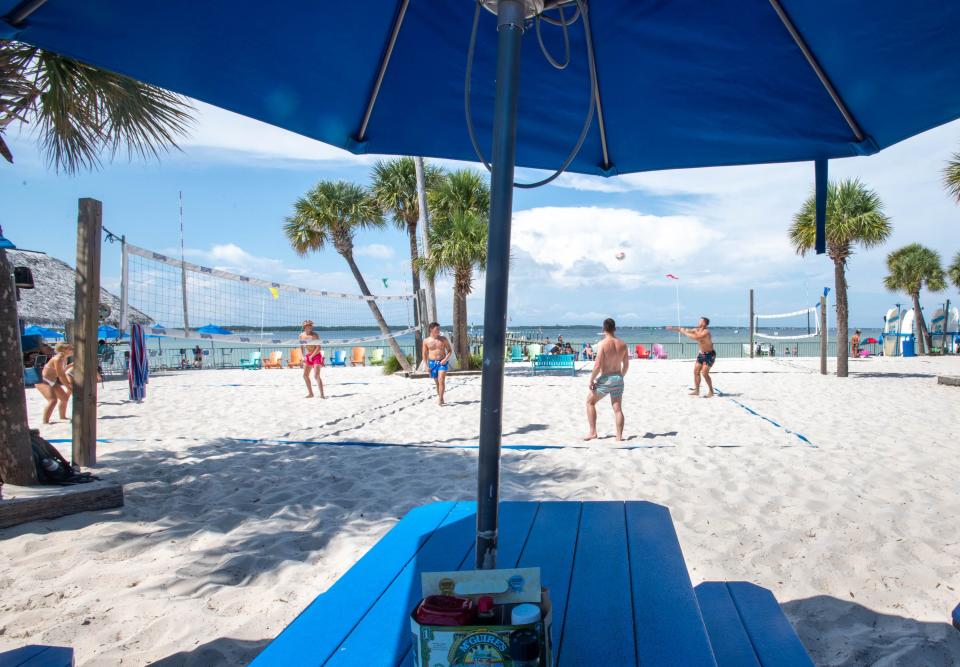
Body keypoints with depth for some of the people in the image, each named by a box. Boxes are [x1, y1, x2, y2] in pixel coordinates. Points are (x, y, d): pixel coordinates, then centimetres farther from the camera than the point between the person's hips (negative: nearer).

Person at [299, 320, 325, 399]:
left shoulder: (315, 335, -15)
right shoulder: (302, 335, 3)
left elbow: (318, 348, -18)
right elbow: (301, 346, 14)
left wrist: (312, 356, -15)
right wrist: (303, 356, 3)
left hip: (316, 356, -7)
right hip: (308, 356, 7)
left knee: (316, 376, -16)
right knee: (305, 375, 7)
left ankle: (322, 394, -14)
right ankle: (310, 393, 20)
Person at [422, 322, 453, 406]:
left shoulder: (443, 339, 1)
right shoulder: (426, 341, 1)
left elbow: (450, 350, 5)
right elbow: (425, 354, 8)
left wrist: (446, 359, -11)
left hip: (442, 362, -1)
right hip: (432, 363, 1)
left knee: (441, 380, -15)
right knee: (437, 382, 10)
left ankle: (440, 399, -15)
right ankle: (439, 397, 25)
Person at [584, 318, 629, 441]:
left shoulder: (602, 344, -14)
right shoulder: (622, 344, 2)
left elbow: (598, 365, -19)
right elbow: (626, 364, 8)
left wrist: (591, 380, -8)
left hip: (605, 379, -4)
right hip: (618, 378, 4)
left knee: (590, 402, 14)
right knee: (618, 409, 9)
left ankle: (592, 432, 11)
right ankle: (619, 436, 7)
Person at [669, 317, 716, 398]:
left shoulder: (706, 332, -24)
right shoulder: (697, 330, 1)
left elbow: (695, 337, -37)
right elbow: (687, 331, 7)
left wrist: (685, 332, -29)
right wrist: (673, 328, 1)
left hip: (710, 354, -9)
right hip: (702, 354, 9)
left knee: (704, 373, -14)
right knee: (696, 371, 5)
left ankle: (711, 391, 0)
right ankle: (696, 391, 13)